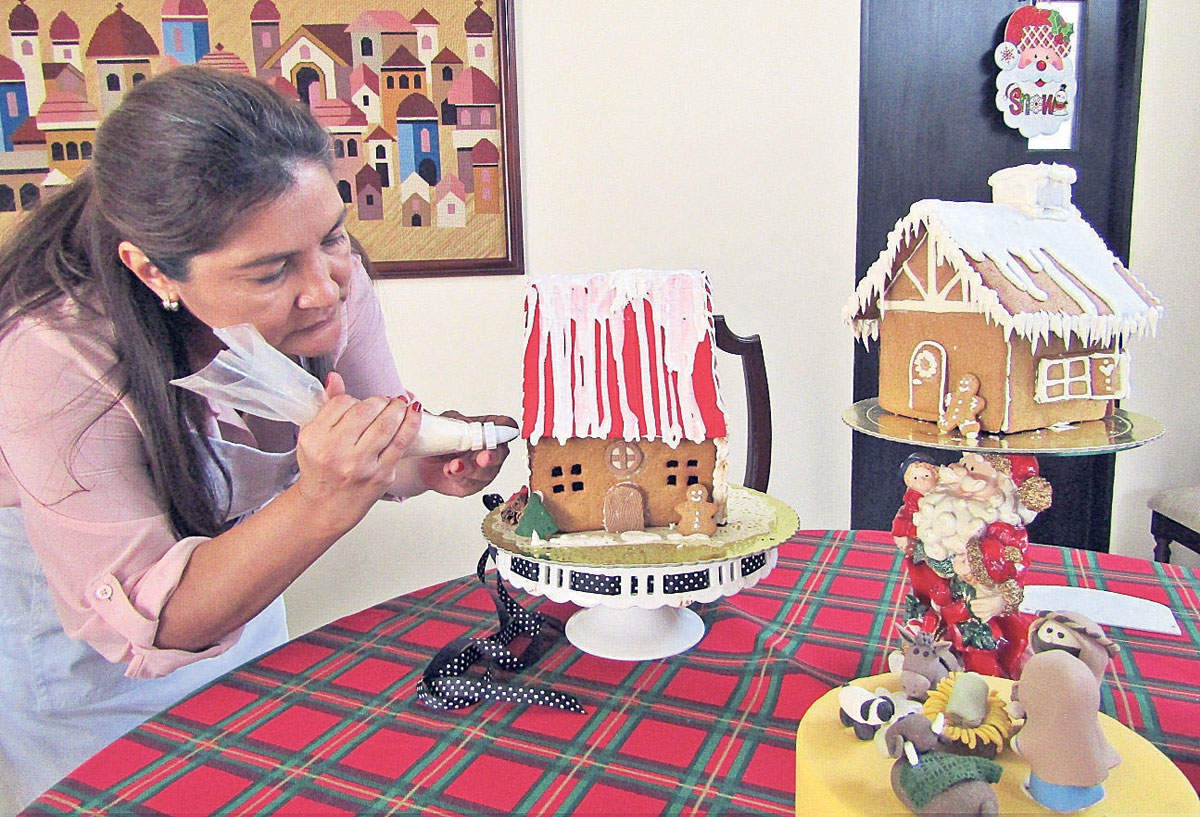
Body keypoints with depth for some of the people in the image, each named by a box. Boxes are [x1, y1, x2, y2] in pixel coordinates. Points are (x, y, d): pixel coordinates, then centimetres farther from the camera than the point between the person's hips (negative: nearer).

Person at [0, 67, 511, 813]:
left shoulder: (329, 278, -24)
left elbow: (371, 454, -9)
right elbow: (143, 623, -35)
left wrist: (431, 458, -33)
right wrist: (320, 504, -50)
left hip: (230, 572, 5)